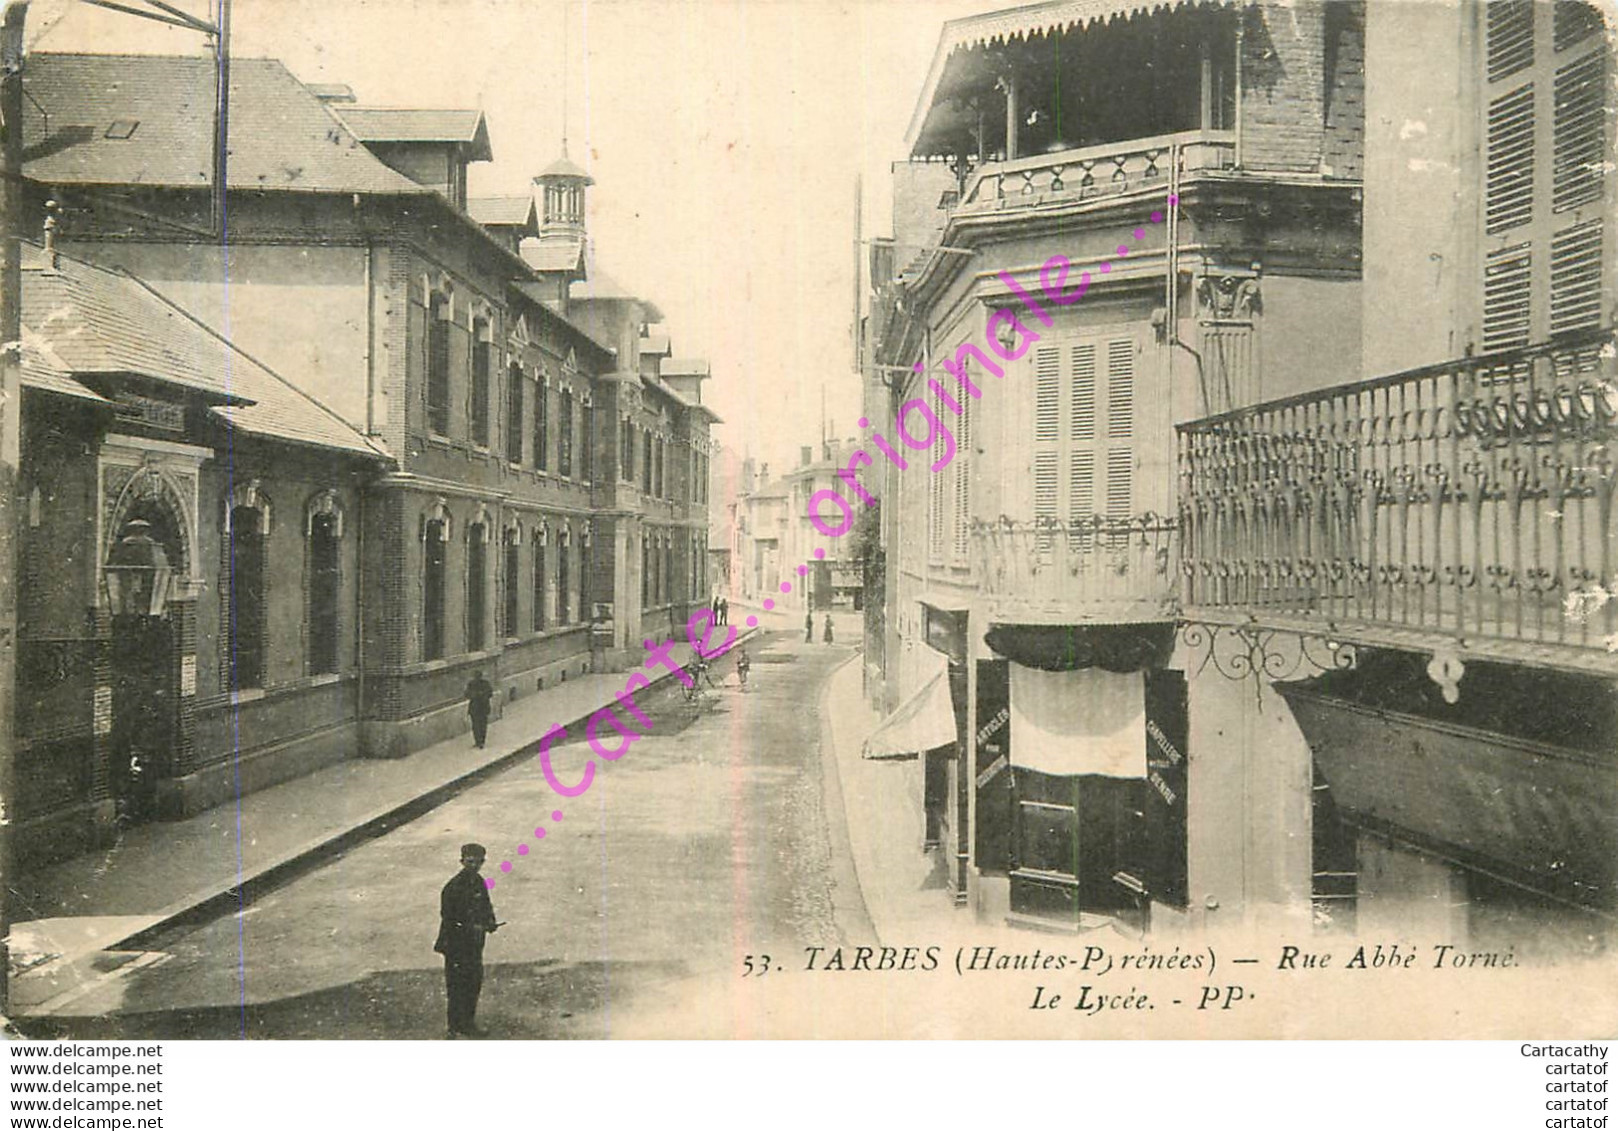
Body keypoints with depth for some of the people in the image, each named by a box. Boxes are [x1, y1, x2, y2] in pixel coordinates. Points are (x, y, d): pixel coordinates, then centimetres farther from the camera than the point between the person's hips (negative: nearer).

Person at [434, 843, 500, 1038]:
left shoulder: (478, 882, 5)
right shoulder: (453, 887, -19)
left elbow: (486, 905, 17)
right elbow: (447, 919, -18)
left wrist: (490, 922, -1)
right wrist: (471, 927, -24)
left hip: (474, 944, 8)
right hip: (457, 945, -8)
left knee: (475, 983, 17)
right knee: (457, 987, -1)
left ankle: (468, 1023, 32)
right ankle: (455, 1029, 11)